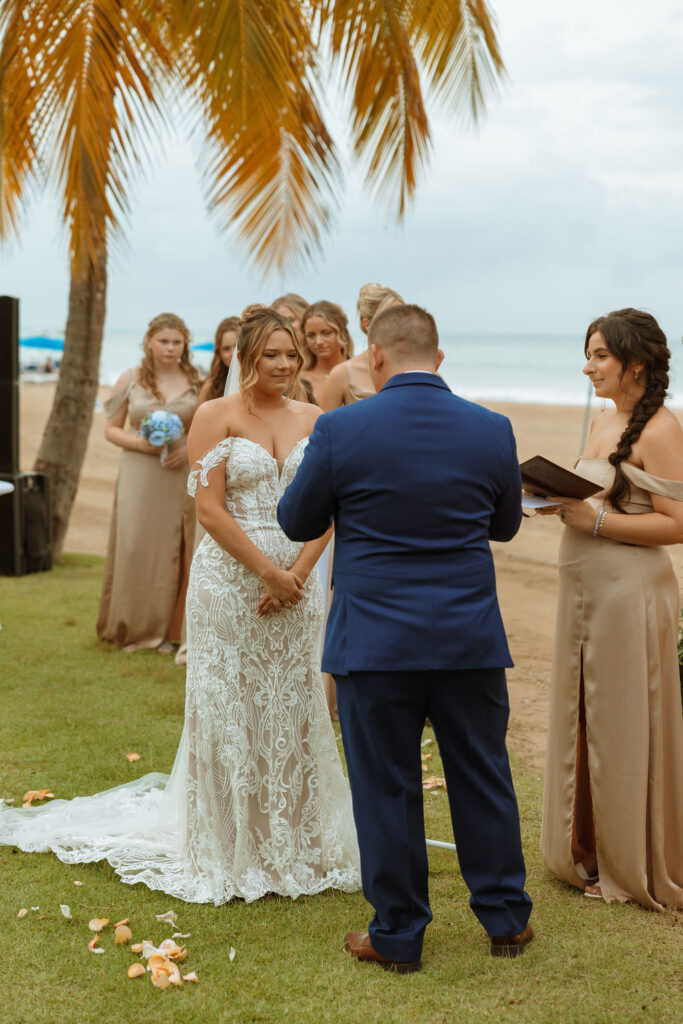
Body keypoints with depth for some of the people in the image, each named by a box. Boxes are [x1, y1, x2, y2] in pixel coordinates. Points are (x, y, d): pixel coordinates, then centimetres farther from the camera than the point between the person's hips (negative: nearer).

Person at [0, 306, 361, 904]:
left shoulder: (313, 420, 8)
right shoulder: (217, 416, -4)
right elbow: (210, 509, -10)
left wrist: (298, 573, -10)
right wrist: (269, 573, -14)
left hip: (297, 582, 4)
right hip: (230, 579, -4)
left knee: (295, 710, 9)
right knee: (228, 711, 2)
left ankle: (294, 843, 23)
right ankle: (230, 852, 16)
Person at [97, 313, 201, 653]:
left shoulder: (196, 382, 7)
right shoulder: (130, 379, 6)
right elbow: (111, 428, 9)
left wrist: (191, 449, -9)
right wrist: (140, 442, -9)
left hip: (182, 477, 0)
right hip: (139, 475, 0)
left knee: (173, 551, -2)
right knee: (134, 546, -5)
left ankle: (166, 630, 9)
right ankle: (132, 628, 7)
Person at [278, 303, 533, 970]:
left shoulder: (340, 430, -10)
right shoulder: (492, 430, -3)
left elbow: (297, 522, 2)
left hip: (374, 641, -2)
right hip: (471, 640, 3)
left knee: (385, 789, 9)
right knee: (483, 777, 15)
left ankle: (397, 935, 20)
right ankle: (506, 919, 28)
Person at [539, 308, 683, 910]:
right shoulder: (602, 423, 13)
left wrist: (596, 520, -20)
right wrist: (562, 499, 2)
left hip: (630, 594, -8)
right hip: (584, 590, 8)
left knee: (625, 729, 2)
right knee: (581, 722, 14)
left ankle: (635, 869, 17)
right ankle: (589, 855, 28)